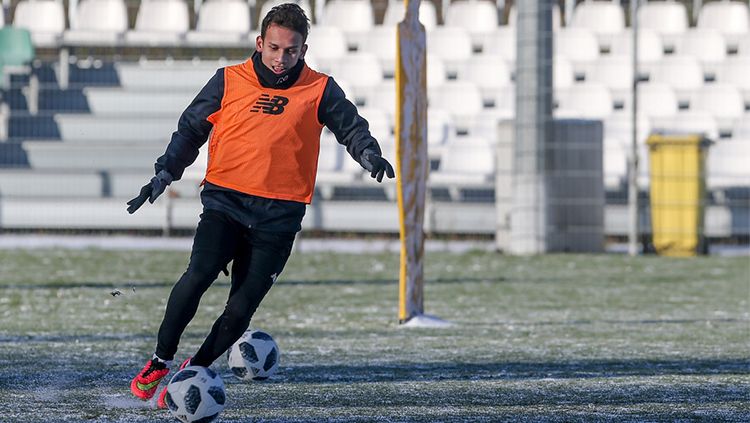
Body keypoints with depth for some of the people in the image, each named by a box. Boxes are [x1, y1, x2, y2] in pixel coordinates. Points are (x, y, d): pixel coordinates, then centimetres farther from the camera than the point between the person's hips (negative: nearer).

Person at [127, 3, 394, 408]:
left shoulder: (319, 90, 4)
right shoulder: (229, 81, 6)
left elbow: (351, 127, 2)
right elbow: (191, 128, 13)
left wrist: (369, 154, -20)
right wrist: (165, 173, 2)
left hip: (279, 215, 0)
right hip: (225, 199, 0)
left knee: (242, 307, -5)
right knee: (200, 273, -22)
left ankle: (194, 370, 16)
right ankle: (159, 362, -7)